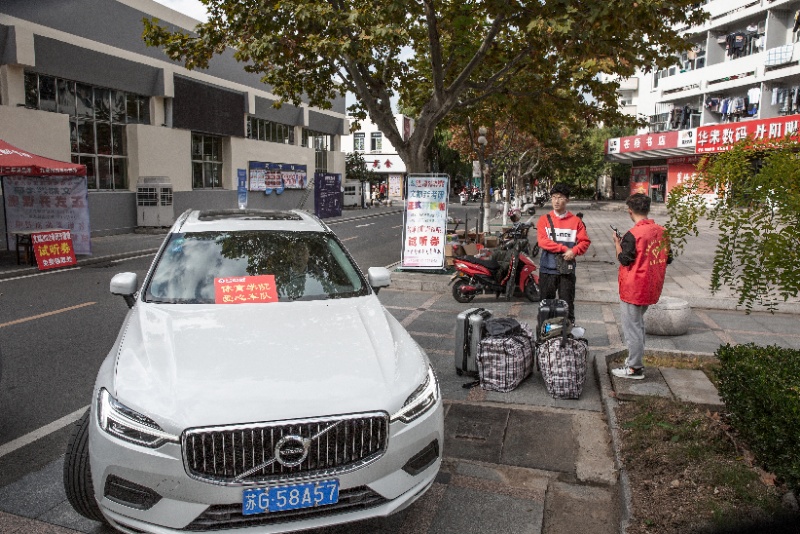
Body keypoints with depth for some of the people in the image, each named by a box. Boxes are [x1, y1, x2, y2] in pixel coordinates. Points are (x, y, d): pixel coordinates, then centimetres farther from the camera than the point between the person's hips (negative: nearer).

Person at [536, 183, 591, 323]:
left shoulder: (576, 221, 3)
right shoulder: (544, 219, 1)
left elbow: (585, 241, -1)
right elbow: (542, 241, -11)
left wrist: (574, 251, -20)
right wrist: (564, 248, -17)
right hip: (547, 269, 0)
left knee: (567, 304, 5)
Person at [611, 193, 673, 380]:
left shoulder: (632, 234, -20)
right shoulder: (661, 231, 2)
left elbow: (624, 260, -15)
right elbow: (668, 258, 8)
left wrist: (617, 242, -2)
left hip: (633, 289, -8)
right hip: (652, 287, 8)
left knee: (631, 327, 3)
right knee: (638, 323, 23)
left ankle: (634, 368, 10)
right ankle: (636, 359, 33)